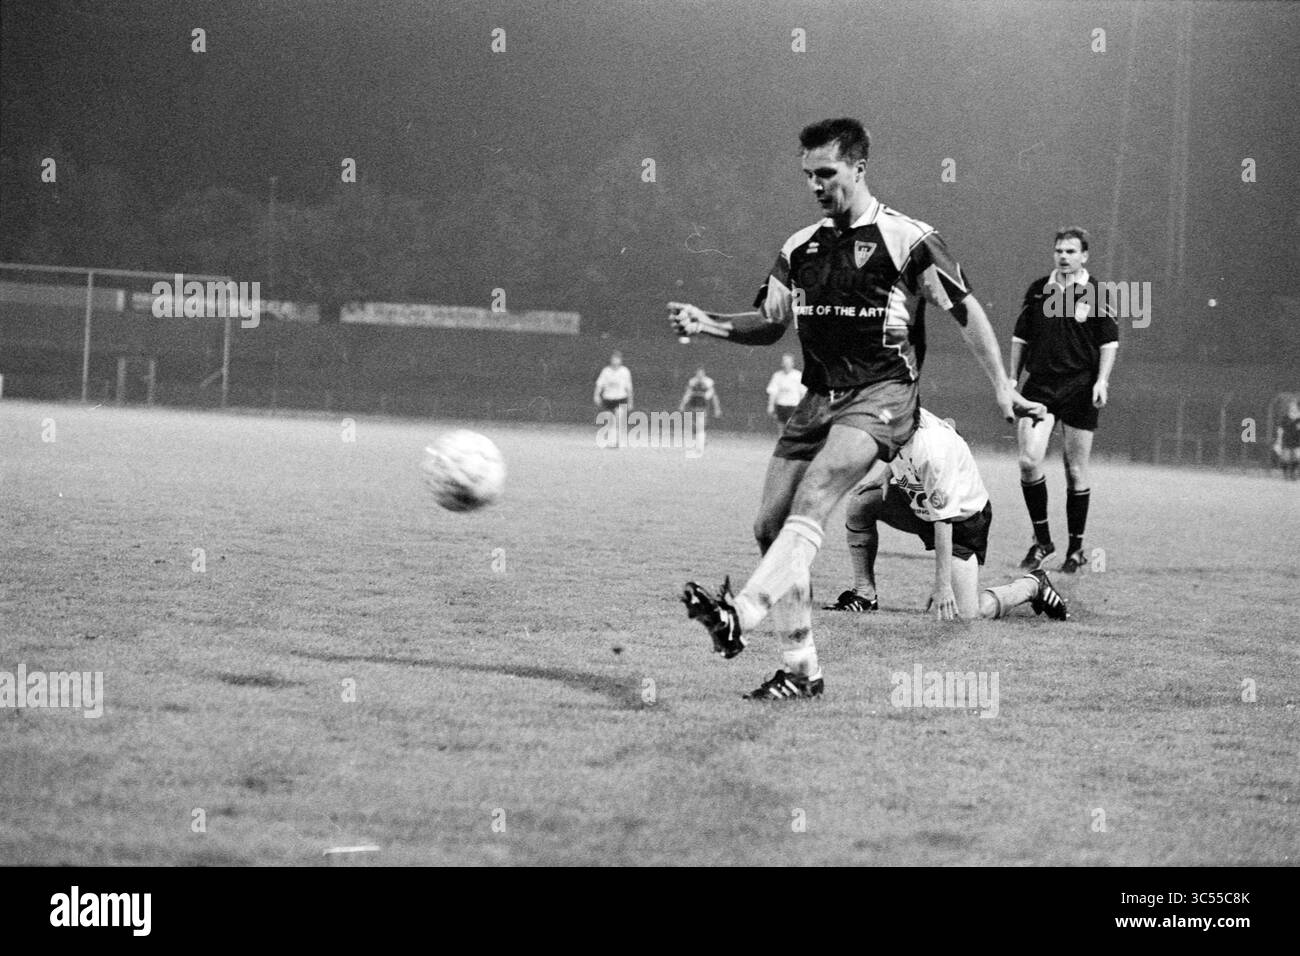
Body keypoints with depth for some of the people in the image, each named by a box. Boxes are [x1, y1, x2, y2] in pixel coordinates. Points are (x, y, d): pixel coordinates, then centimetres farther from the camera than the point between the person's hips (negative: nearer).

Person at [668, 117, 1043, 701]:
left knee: (811, 500, -27)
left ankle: (739, 617, -42)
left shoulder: (907, 240, -5)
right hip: (819, 398, 7)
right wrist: (705, 324, 3)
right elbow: (770, 322, 20)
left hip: (881, 395, -7)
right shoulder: (800, 247, 13)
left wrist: (1001, 385, -9)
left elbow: (964, 309, -4)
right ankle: (800, 670, 7)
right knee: (770, 525, -1)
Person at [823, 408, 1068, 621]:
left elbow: (943, 521, -34)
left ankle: (1033, 585, 13)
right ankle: (864, 596, 3)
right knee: (860, 503, -9)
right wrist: (886, 474, -6)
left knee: (966, 613, -15)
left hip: (963, 518, -8)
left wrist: (942, 585, -32)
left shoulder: (933, 449, -38)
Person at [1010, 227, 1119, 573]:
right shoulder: (1038, 289, 9)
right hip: (1039, 385, 2)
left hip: (1079, 389, -2)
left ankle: (1076, 547, 14)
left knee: (1076, 470, 2)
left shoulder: (1096, 293, -1)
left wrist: (1102, 380, -10)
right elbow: (1020, 337, 16)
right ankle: (1042, 540, 2)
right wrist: (1013, 378, 12)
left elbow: (1110, 341, 1)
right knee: (1029, 460, -12)